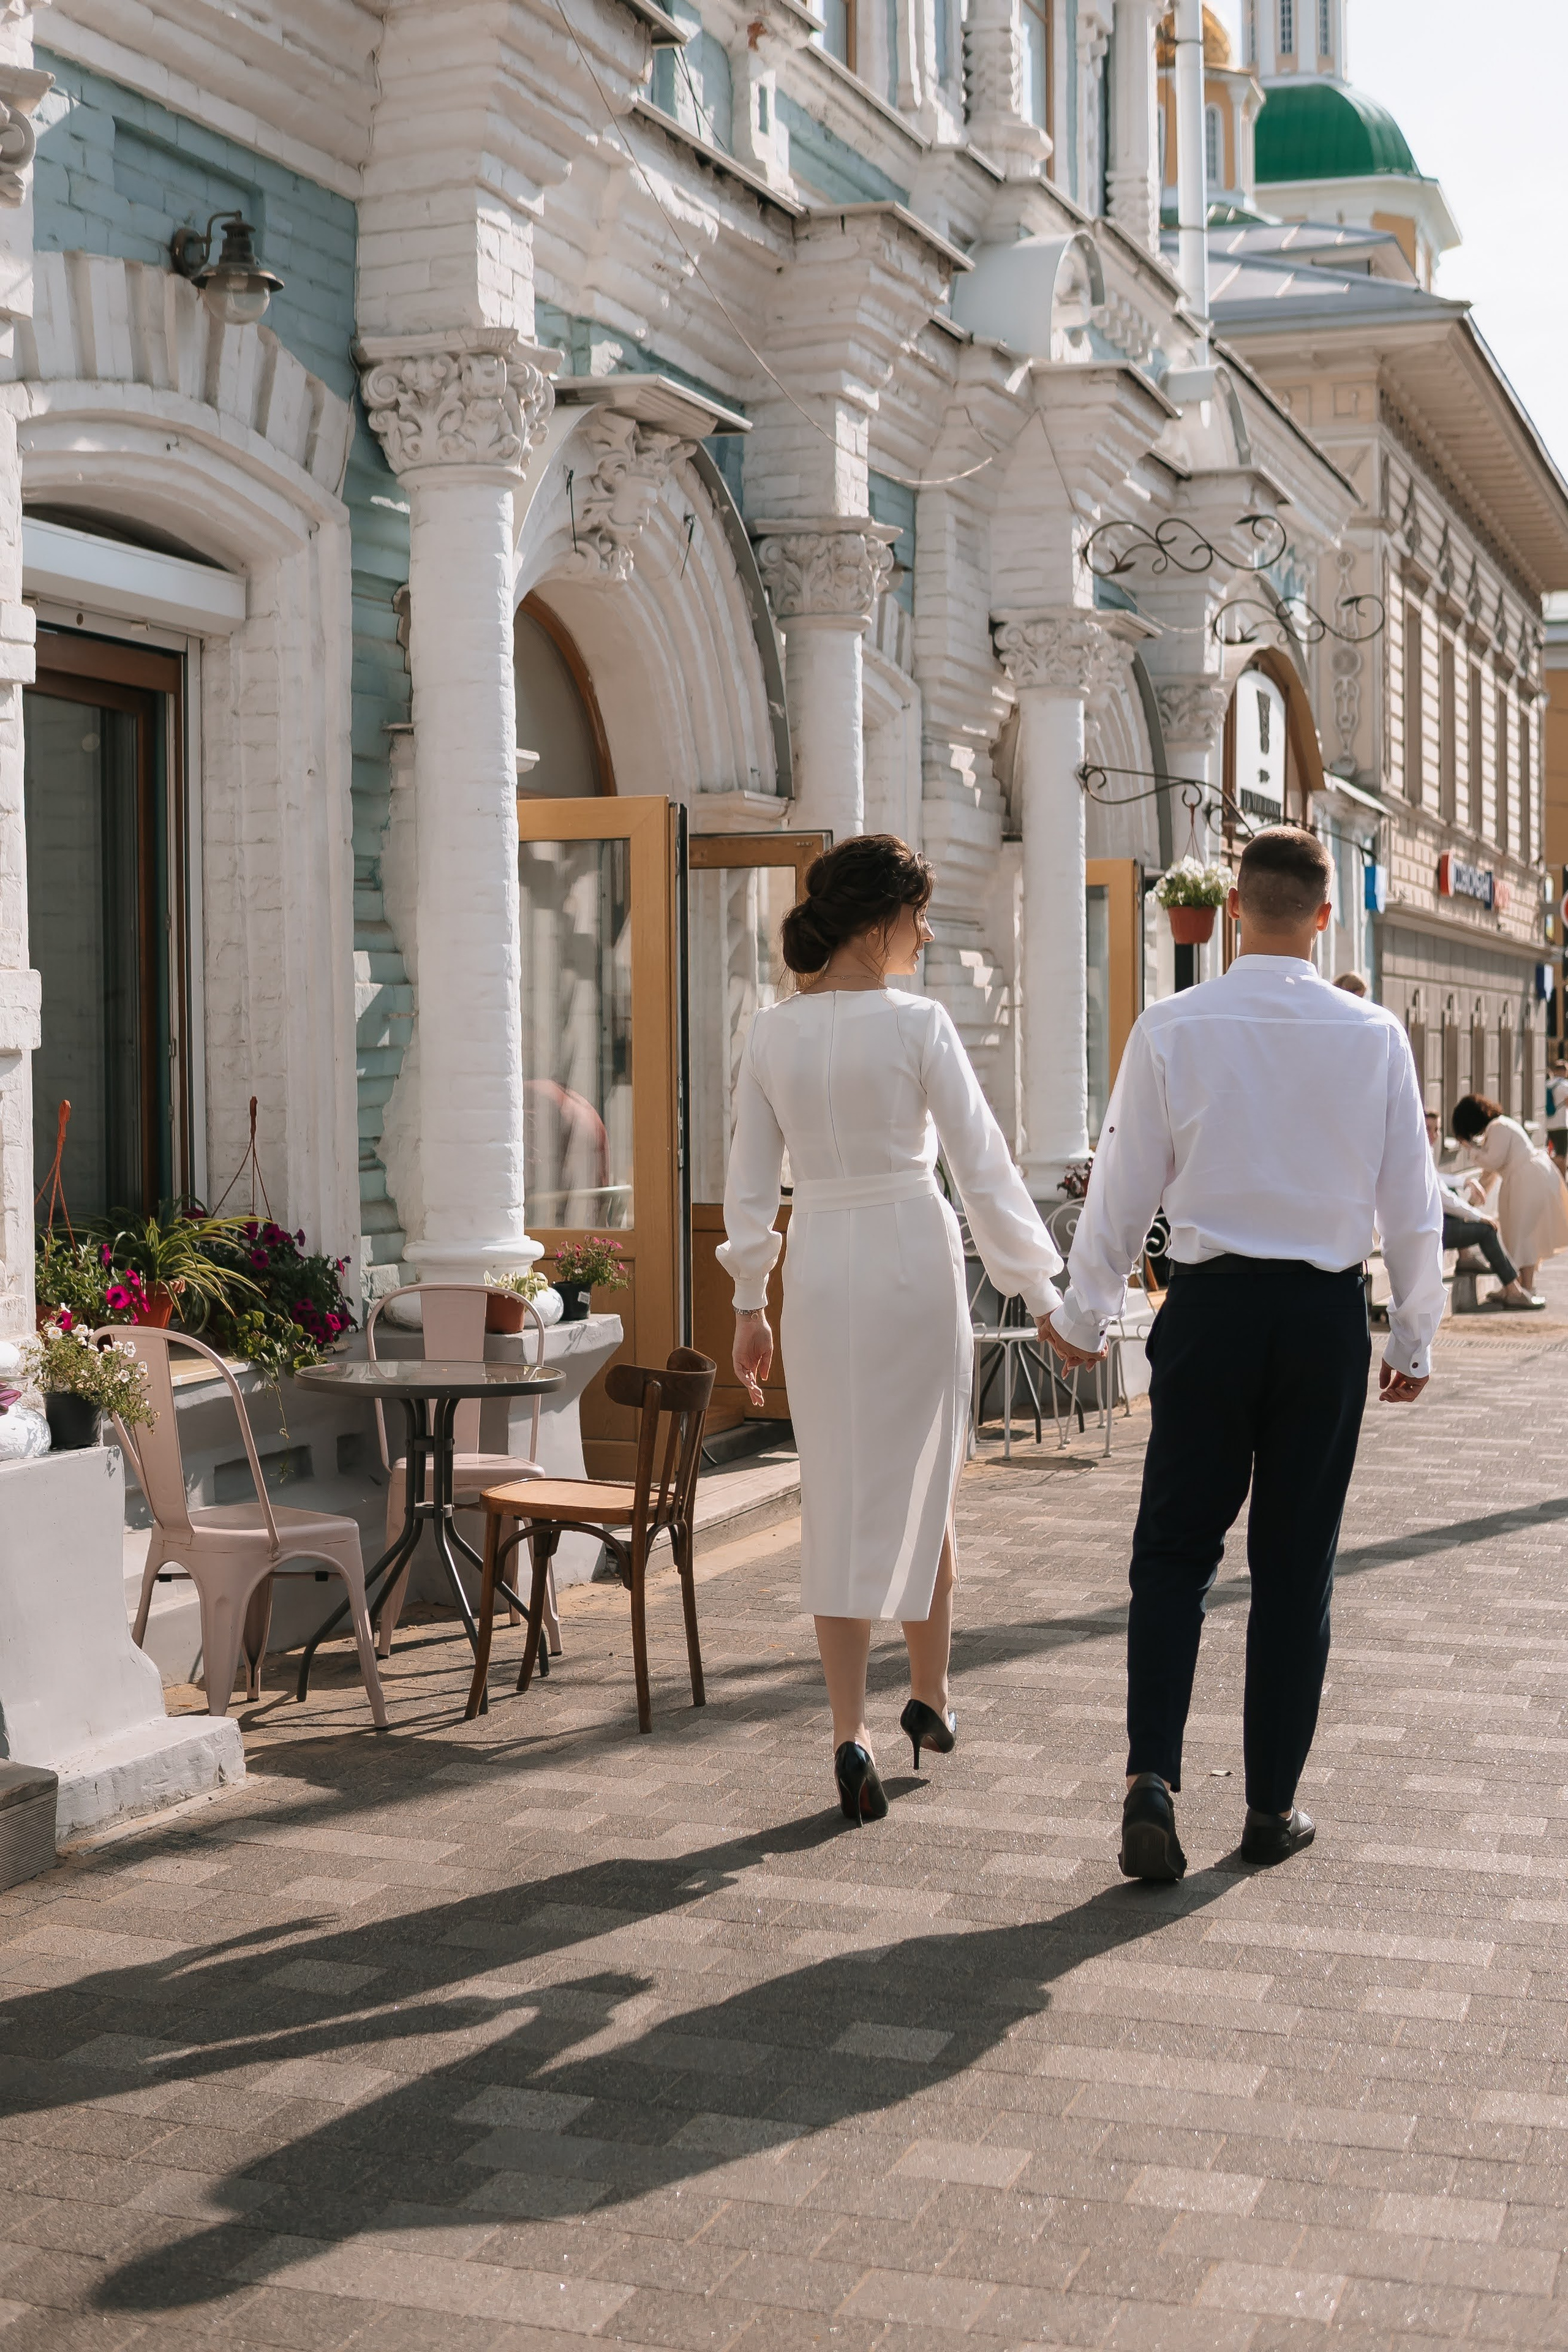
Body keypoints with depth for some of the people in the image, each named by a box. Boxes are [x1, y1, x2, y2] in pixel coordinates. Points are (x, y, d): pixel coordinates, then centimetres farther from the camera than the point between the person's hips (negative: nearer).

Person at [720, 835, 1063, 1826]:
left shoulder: (772, 1035, 2)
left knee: (839, 1499, 7)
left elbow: (751, 1184, 5)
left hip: (818, 1268, 3)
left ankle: (851, 1730, 0)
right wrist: (1040, 1291, -3)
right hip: (913, 1261, -3)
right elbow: (983, 1168, -10)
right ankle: (932, 1698, 29)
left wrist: (749, 1307, 13)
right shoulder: (917, 1024, -10)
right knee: (923, 1485, 16)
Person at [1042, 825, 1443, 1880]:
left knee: (1176, 1550, 8)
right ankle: (1275, 1804, 17)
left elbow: (1125, 1188, -1)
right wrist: (1415, 1336, 13)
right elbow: (1413, 1202, 1)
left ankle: (1155, 1771, -8)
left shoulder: (1172, 1028, -6)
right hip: (1328, 1316, 1)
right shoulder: (1374, 1034, -3)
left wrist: (1084, 1317, 12)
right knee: (1297, 1564, 10)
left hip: (1212, 1307, -1)